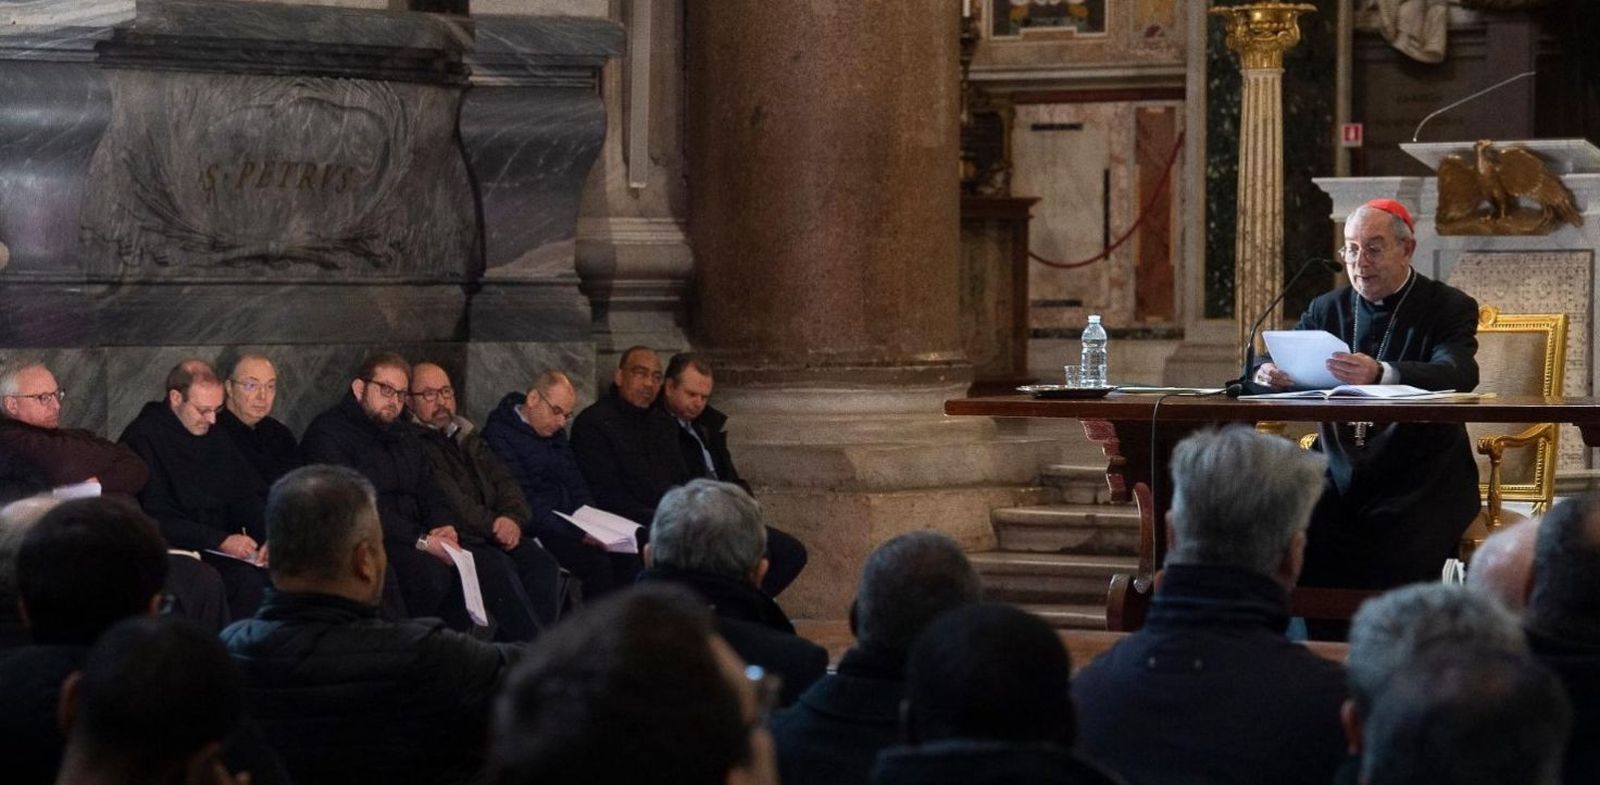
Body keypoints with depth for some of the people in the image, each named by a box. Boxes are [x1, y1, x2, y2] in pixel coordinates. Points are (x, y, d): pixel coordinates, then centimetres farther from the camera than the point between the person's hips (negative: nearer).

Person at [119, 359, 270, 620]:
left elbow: (249, 498, 18)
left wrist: (267, 537, -3)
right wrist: (220, 540, -19)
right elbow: (156, 519, -14)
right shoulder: (143, 437, -7)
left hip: (221, 550, 7)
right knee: (246, 581, -31)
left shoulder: (215, 436, 17)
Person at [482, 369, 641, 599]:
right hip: (536, 533, -8)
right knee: (596, 562, -28)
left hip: (568, 525, 8)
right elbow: (523, 501, -15)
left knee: (630, 558, -16)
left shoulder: (556, 433, 19)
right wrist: (577, 533, -20)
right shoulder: (499, 435, -9)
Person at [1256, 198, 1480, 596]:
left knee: (1393, 570, -29)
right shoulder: (1327, 309, 15)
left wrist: (1381, 373, -38)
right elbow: (1273, 367, 7)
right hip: (1340, 480, 4)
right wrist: (1268, 374, -20)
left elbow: (1457, 375, -18)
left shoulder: (1450, 308, 1)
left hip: (1418, 484, -3)